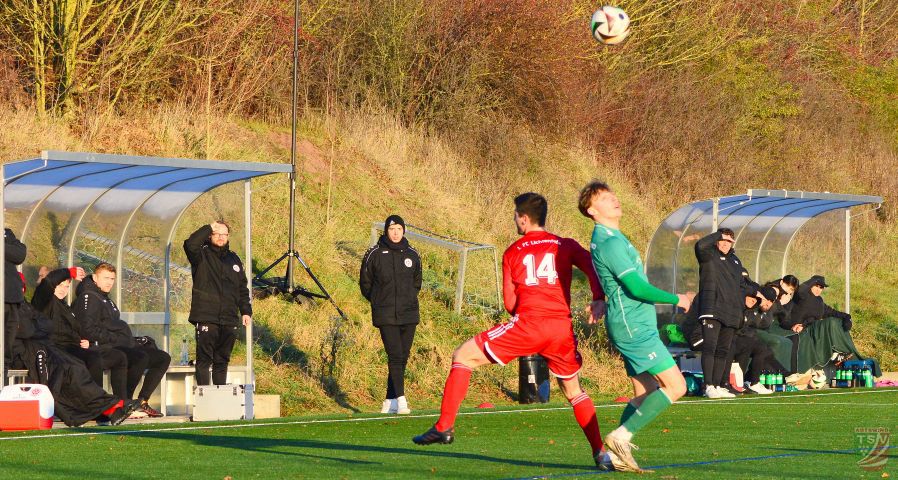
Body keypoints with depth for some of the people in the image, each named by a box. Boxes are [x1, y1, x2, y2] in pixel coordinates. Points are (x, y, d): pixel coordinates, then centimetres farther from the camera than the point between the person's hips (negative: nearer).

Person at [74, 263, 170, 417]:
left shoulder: (105, 299, 26)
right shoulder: (88, 297, -6)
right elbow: (88, 330, -18)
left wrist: (134, 341, 10)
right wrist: (114, 339, -18)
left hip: (123, 346, 10)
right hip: (104, 349, -10)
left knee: (163, 358, 5)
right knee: (141, 358, -34)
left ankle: (142, 401, 1)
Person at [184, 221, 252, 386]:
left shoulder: (234, 259, 18)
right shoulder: (202, 255, 3)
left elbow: (243, 290, 22)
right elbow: (190, 245, -20)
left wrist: (246, 311, 13)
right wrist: (208, 228, -12)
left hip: (229, 320, 5)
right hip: (206, 318, -5)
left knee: (222, 361, 10)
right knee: (204, 360, -6)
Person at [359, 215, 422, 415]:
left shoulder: (412, 255, 8)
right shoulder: (374, 255, -1)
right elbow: (365, 283, 8)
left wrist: (408, 299, 11)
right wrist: (379, 302, 6)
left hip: (409, 315, 4)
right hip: (386, 316, -4)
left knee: (403, 358, 4)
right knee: (395, 356, -14)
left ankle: (390, 400, 13)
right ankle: (401, 400, -18)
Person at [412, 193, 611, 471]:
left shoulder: (512, 253, 11)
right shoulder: (566, 246, 14)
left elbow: (510, 304, 7)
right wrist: (599, 300, -10)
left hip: (527, 323, -3)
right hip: (562, 328, 3)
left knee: (463, 356, 9)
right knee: (574, 391, 22)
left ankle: (444, 427, 1)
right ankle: (601, 454, 13)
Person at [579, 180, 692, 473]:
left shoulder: (611, 238, 16)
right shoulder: (610, 242, -17)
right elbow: (636, 287, -20)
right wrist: (676, 300, -9)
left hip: (635, 325, 10)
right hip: (634, 327, -10)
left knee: (645, 394, 11)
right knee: (675, 386, -11)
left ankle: (618, 454, 9)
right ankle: (621, 437, -11)